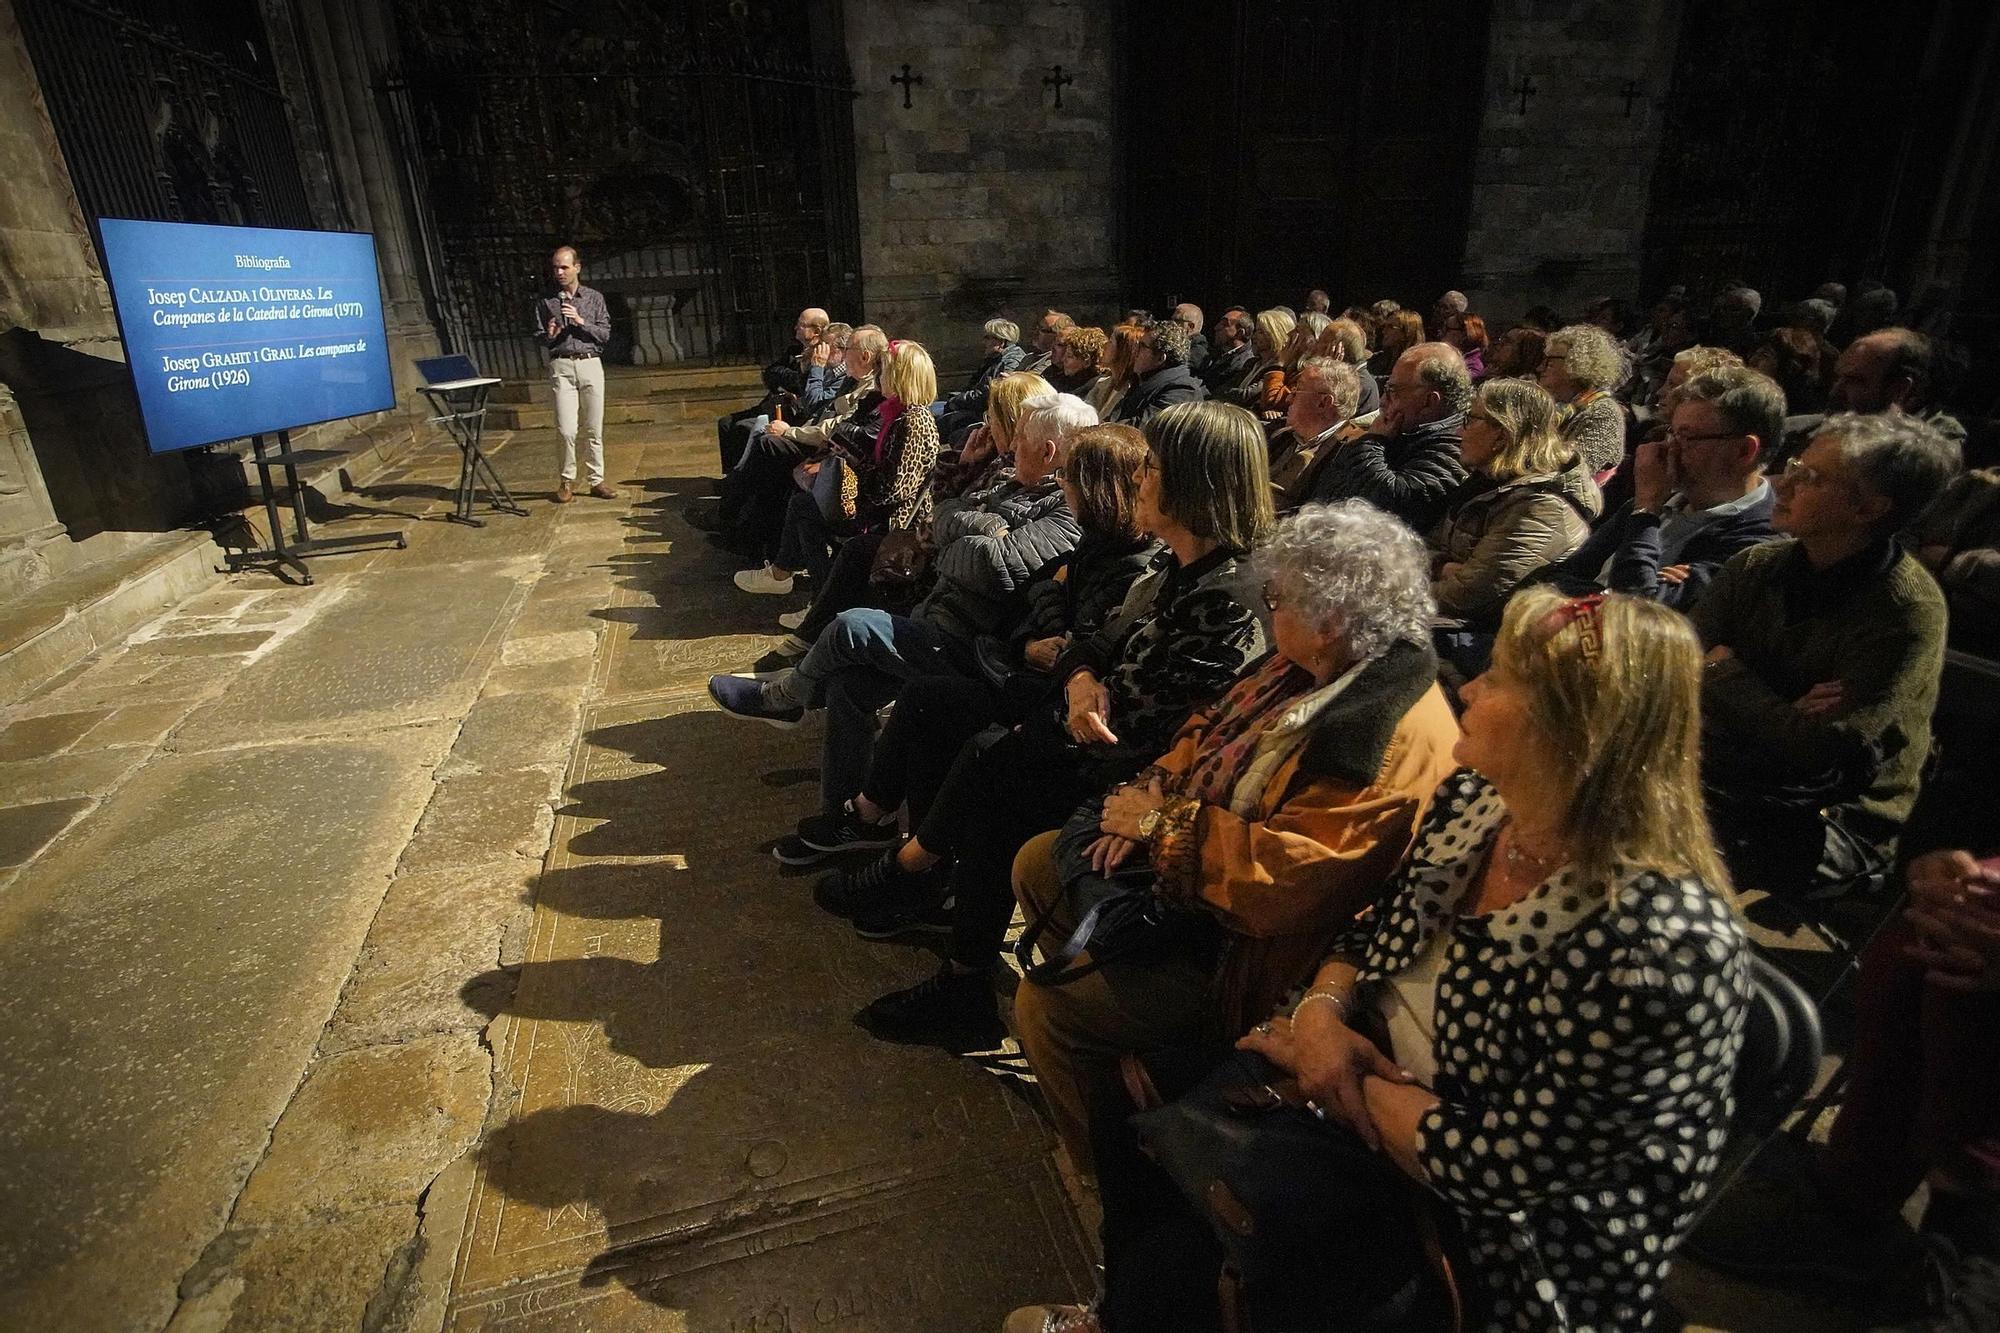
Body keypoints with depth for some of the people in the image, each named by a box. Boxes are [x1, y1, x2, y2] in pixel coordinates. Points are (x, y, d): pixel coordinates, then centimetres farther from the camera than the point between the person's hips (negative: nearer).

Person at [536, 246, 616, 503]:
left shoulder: (594, 298, 9)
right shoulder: (545, 302, 9)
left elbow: (605, 334, 2)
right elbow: (540, 341, 12)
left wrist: (581, 322, -12)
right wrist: (549, 336, -10)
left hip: (591, 364, 1)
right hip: (561, 367, 0)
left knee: (594, 429, 2)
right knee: (567, 430, -7)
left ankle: (596, 480, 10)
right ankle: (566, 481, 6)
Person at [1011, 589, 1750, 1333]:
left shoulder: (1656, 950, -32)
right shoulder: (1473, 799, -8)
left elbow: (1494, 1165, -26)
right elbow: (1375, 931, 6)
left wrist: (1353, 1082, -14)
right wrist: (1322, 1009, -13)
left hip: (1493, 1236, -6)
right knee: (1137, 1132, 0)